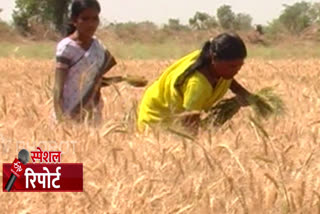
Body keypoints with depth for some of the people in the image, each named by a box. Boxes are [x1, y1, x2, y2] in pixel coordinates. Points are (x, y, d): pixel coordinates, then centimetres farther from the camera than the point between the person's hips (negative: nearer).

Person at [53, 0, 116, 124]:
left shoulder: (98, 46, 6)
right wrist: (60, 120, -20)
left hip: (93, 117, 6)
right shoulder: (66, 47, -12)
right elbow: (58, 89, -14)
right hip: (70, 116, -6)